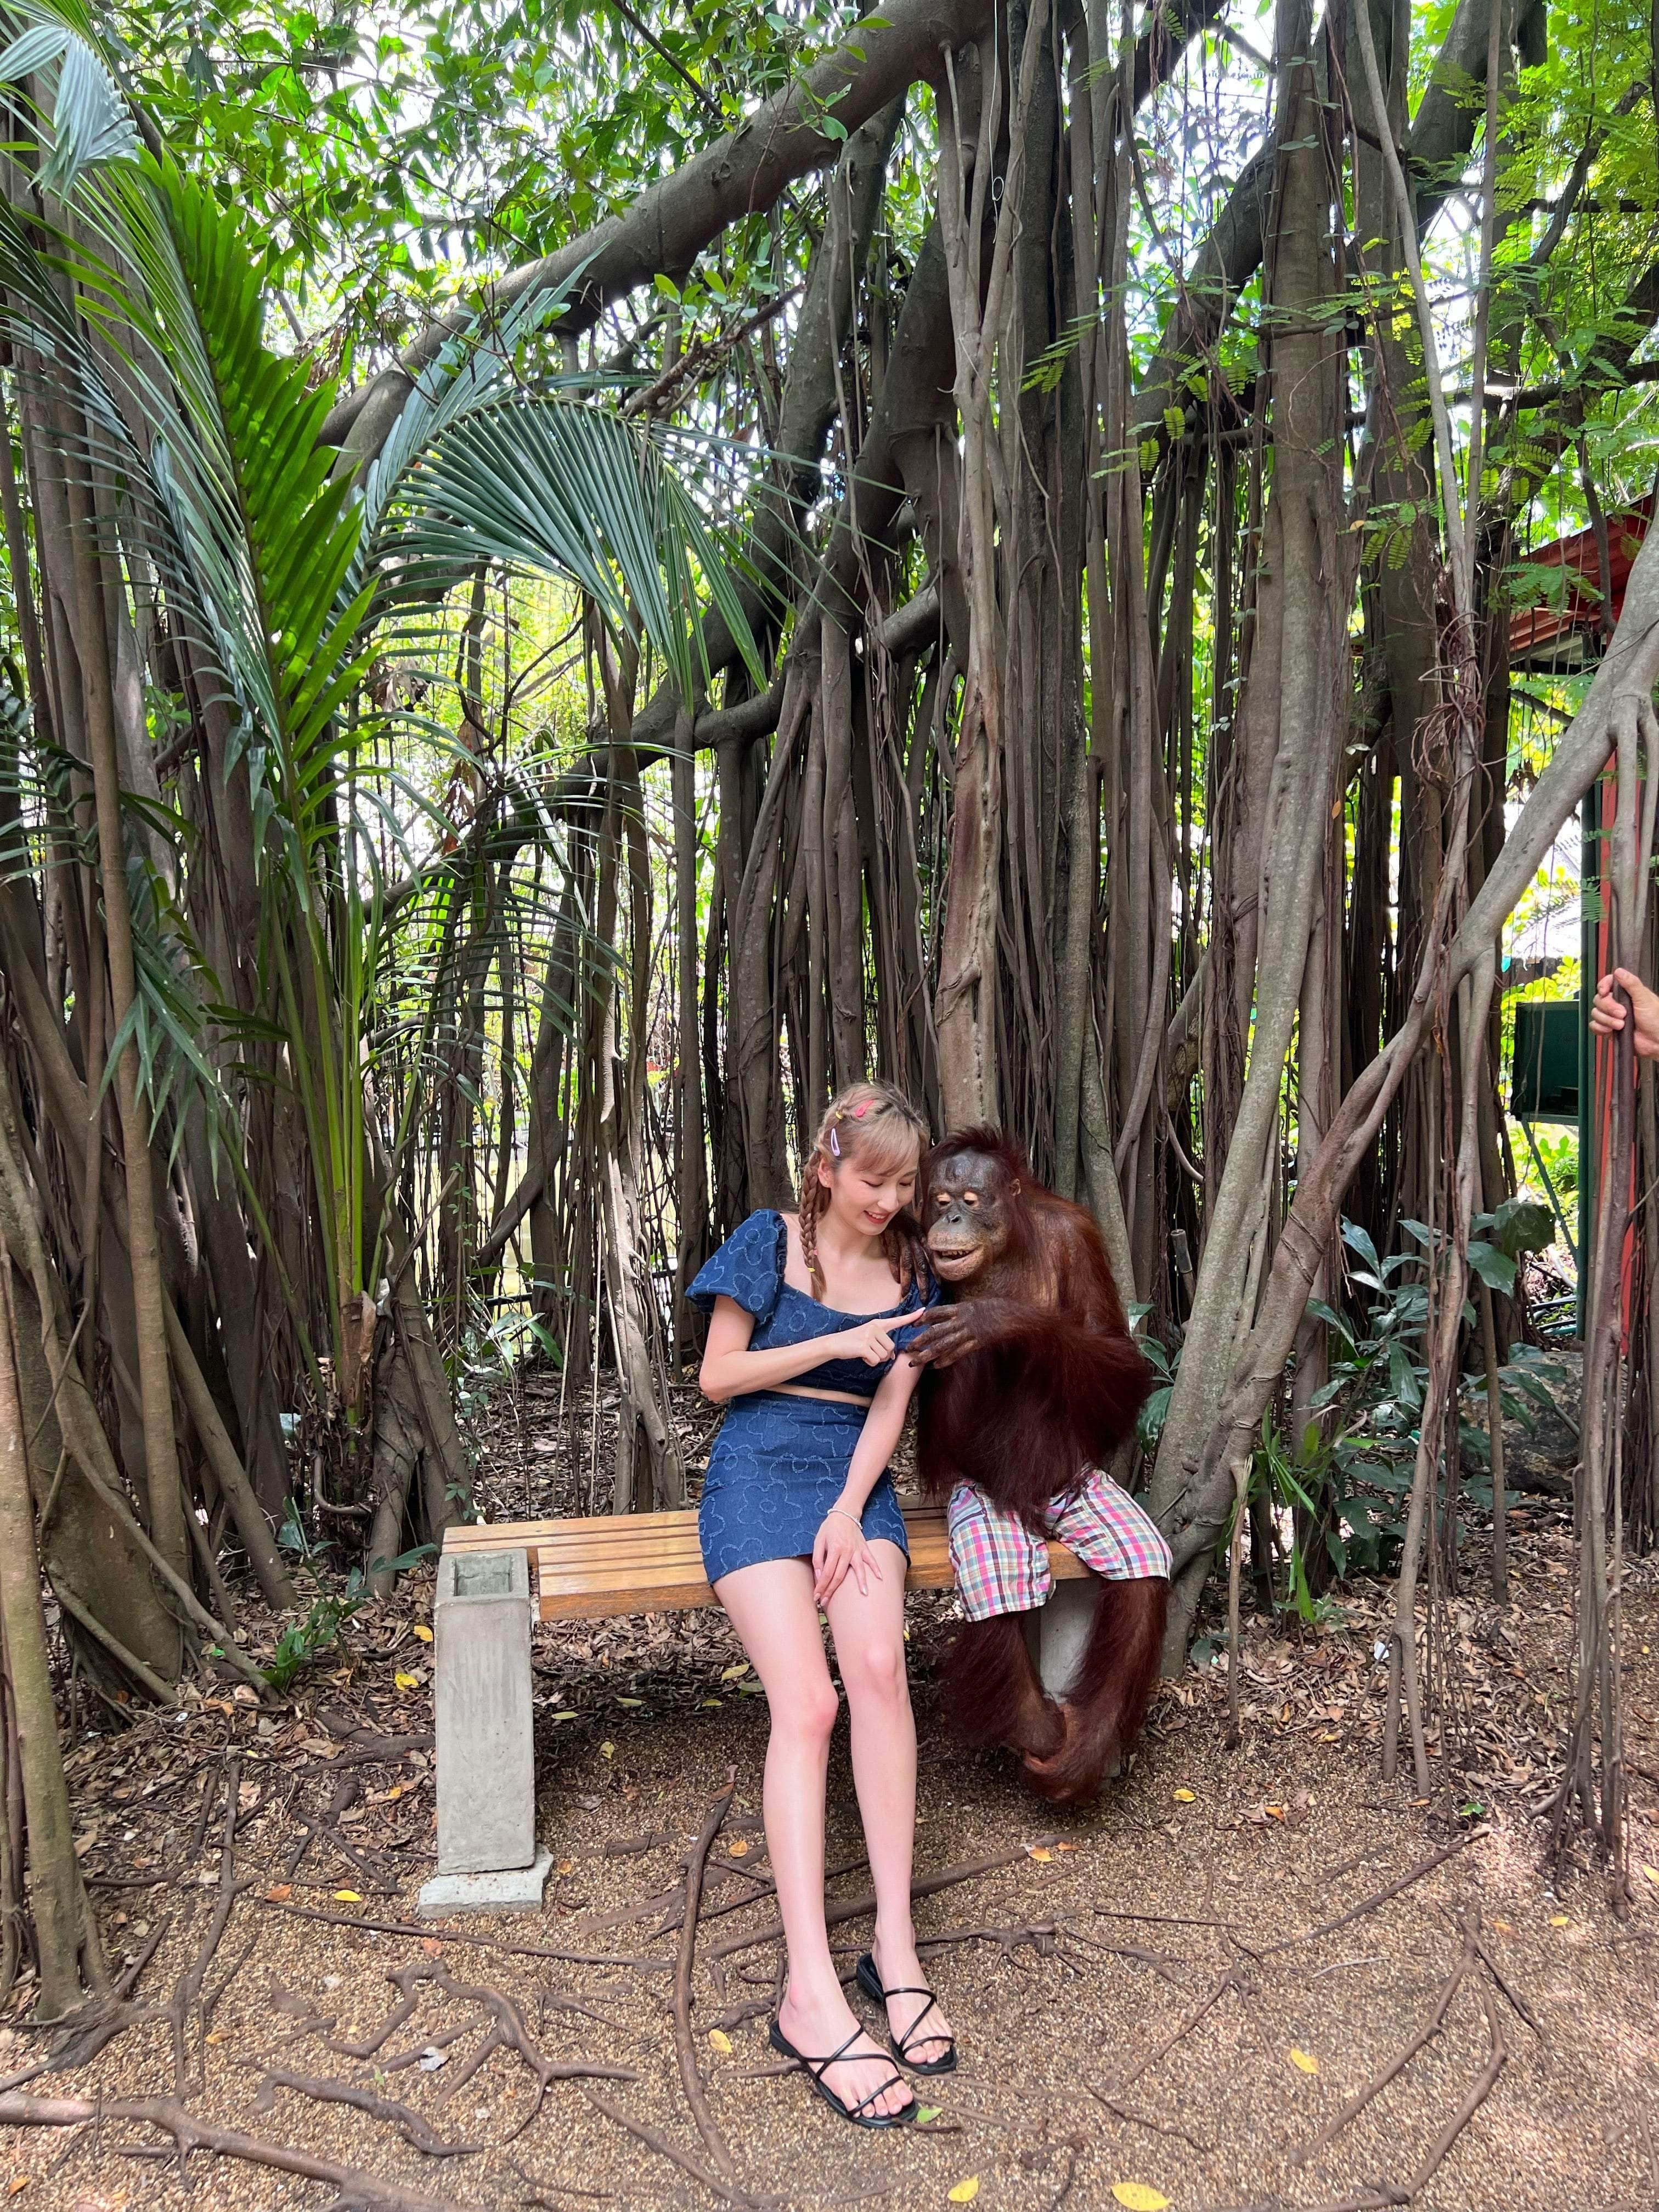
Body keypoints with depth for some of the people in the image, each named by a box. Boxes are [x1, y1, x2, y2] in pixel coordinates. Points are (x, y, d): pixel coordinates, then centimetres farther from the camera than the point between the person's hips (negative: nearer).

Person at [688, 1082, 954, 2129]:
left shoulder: (911, 1269, 9)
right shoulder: (769, 1241, 0)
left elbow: (891, 1406, 4)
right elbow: (718, 1377, -1)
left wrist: (849, 1512, -10)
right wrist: (835, 1343, -10)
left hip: (856, 1479, 3)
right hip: (758, 1472, -2)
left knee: (880, 1664, -27)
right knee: (807, 1700, -24)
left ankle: (896, 1945, -19)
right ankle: (814, 1993, -26)